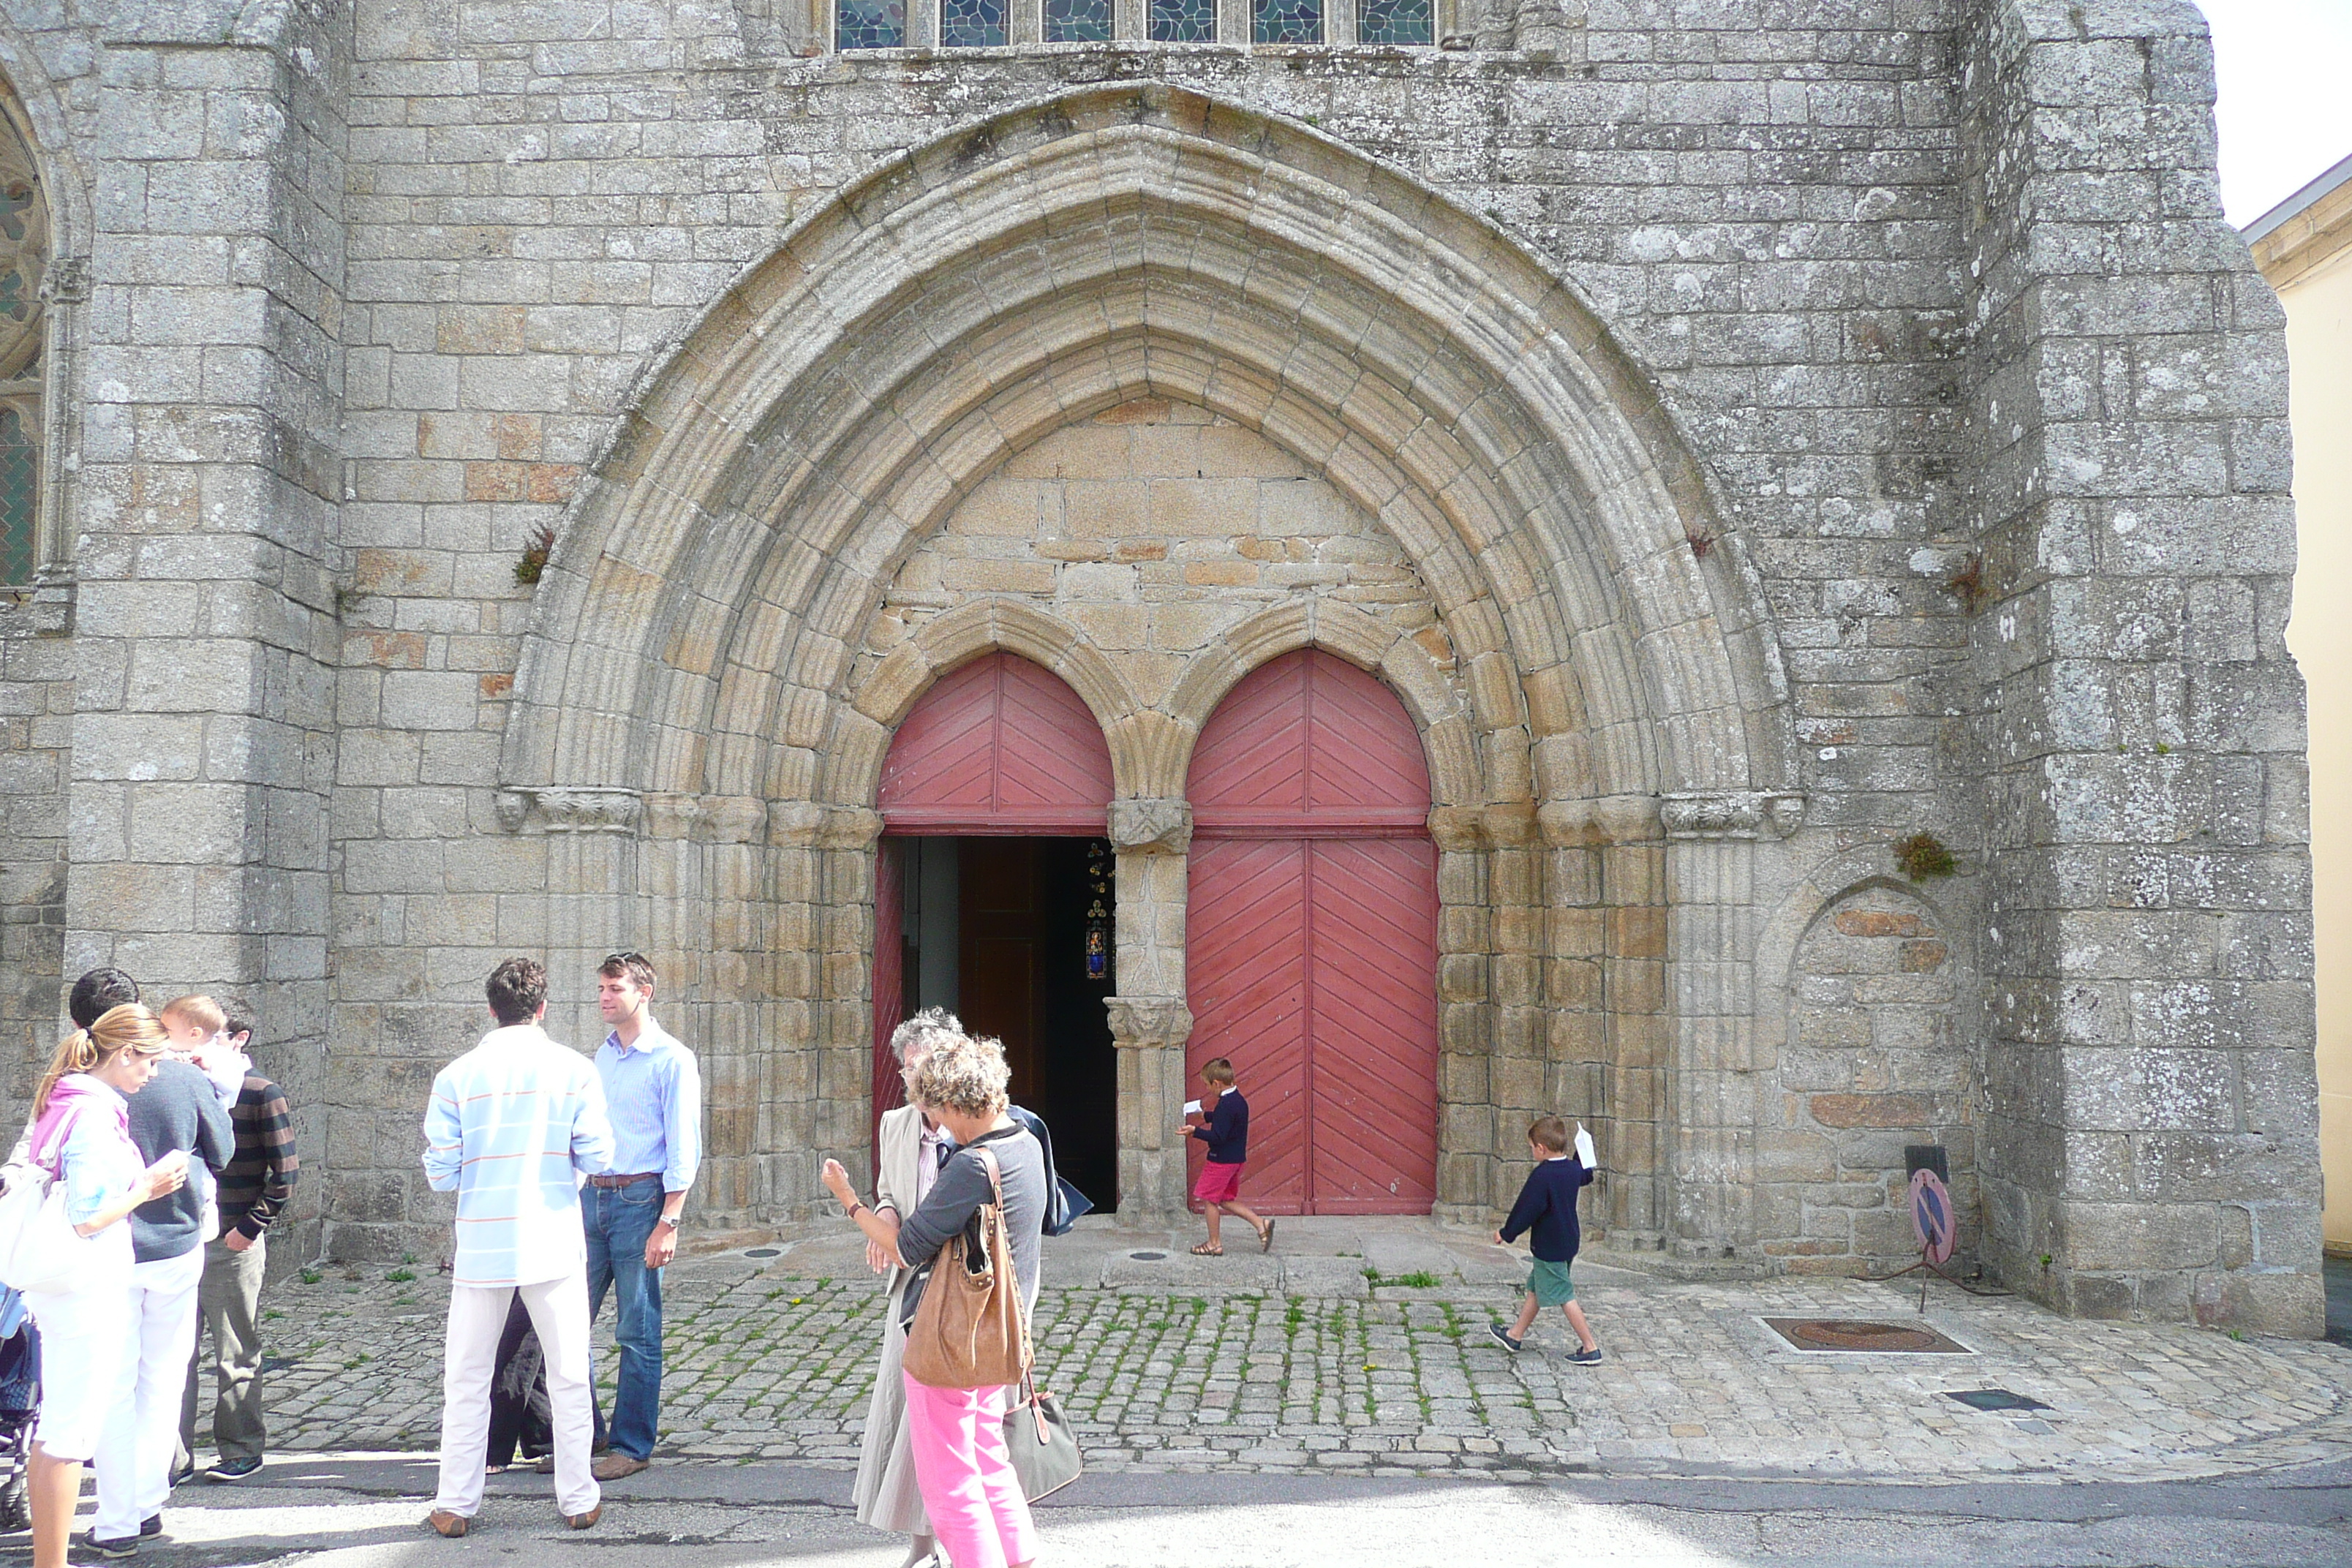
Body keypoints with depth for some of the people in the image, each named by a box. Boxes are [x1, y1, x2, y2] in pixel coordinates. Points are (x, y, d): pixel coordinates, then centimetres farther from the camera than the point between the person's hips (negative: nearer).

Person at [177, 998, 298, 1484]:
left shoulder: (261, 1092, -5)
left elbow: (285, 1172, -8)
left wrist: (250, 1228, -11)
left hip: (232, 1244, -5)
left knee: (236, 1355, 4)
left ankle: (241, 1450, 15)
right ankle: (174, 1455, 16)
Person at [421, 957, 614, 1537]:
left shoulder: (457, 1077, -3)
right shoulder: (574, 1070, -5)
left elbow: (441, 1173, -3)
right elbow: (598, 1157, -5)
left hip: (482, 1244, 1)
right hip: (554, 1243, 0)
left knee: (466, 1377, 12)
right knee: (569, 1375, 10)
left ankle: (456, 1505, 16)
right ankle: (577, 1499, 15)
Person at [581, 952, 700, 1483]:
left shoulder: (671, 1060, -6)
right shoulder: (601, 1057, 14)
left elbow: (684, 1149, -9)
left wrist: (667, 1224, -15)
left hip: (640, 1199, -6)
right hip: (593, 1197, 6)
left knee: (637, 1333, 2)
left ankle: (632, 1446, 13)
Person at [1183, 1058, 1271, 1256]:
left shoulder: (1225, 1105, -23)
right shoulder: (1239, 1100, 7)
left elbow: (1217, 1136, -26)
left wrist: (1195, 1131, -19)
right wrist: (1205, 1115, 28)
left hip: (1221, 1160, -10)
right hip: (1237, 1158, 10)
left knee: (1209, 1199, 5)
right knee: (1227, 1200, 18)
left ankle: (1214, 1244, 12)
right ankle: (1261, 1225, 9)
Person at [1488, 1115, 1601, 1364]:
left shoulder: (1542, 1176, -23)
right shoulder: (1574, 1168, 1)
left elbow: (1527, 1209, -18)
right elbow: (1586, 1175, 26)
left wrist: (1507, 1234, -6)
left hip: (1549, 1247, -9)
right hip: (1568, 1240, 9)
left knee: (1564, 1296, -1)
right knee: (1536, 1289, 19)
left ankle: (1590, 1348, 2)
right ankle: (1515, 1336, 31)